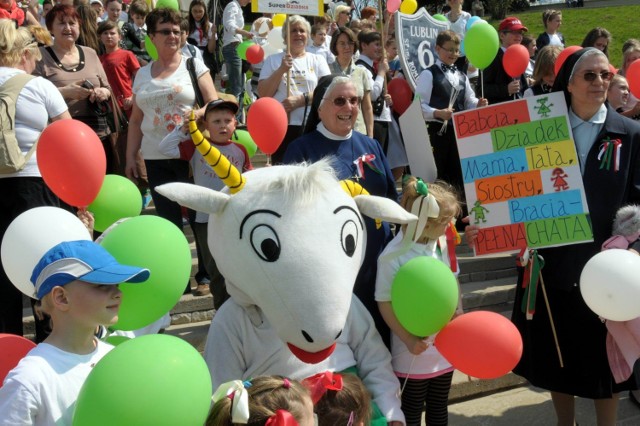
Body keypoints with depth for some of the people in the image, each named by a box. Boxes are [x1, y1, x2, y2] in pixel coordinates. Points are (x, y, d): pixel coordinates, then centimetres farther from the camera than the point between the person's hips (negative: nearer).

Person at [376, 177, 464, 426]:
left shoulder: (443, 242, -5)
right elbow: (385, 303, -16)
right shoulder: (393, 256, -23)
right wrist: (408, 340, -19)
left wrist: (459, 315, 0)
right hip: (415, 351, -5)